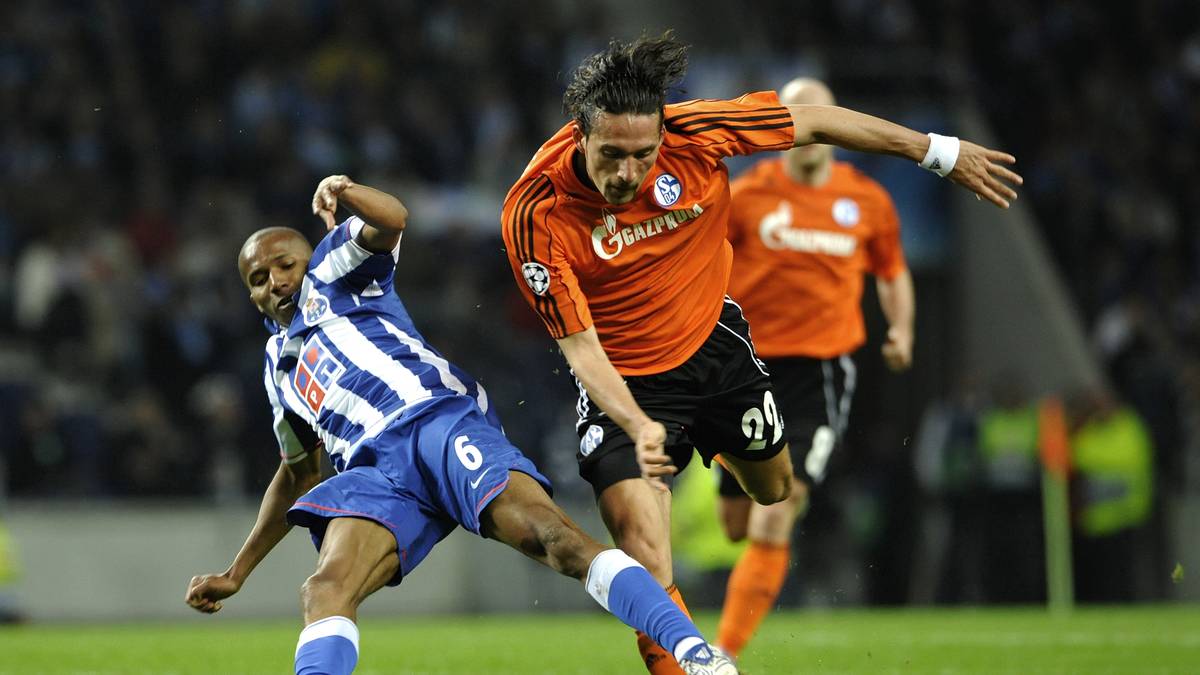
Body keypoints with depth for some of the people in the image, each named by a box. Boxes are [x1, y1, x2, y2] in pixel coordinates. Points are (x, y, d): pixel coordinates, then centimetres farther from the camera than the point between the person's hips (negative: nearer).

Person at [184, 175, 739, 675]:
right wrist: (236, 574, 45)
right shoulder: (278, 365, 38)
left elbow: (392, 221, 3)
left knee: (553, 538, -30)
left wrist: (344, 192, -14)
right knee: (325, 591, -27)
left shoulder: (329, 274, 23)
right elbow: (297, 476, 46)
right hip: (377, 468, 5)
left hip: (440, 418, -5)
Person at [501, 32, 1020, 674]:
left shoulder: (694, 133, -25)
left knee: (775, 490, 24)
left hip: (713, 341, 3)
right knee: (639, 540, -22)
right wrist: (638, 427, -41)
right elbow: (580, 344, -25)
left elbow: (815, 121, -10)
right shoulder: (535, 215, -30)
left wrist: (943, 153, -2)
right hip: (624, 379, -3)